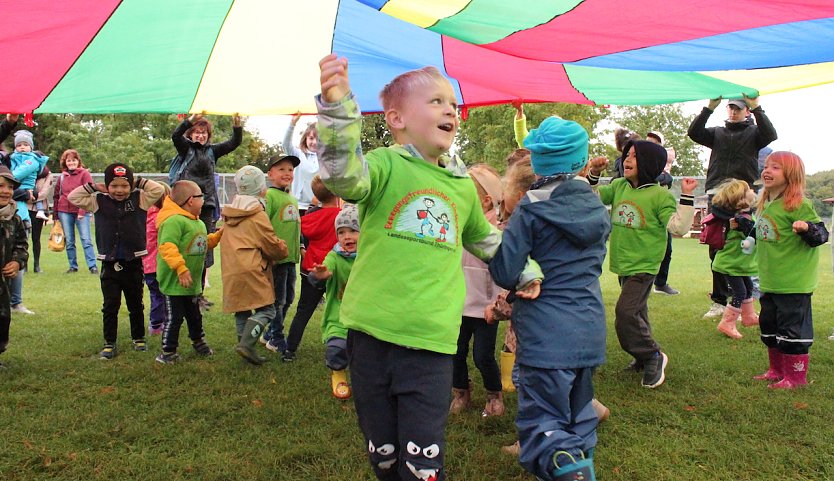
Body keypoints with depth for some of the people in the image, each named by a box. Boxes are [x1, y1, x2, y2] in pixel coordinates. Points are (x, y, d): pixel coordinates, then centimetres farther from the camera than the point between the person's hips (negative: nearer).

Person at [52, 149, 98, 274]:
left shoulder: (84, 174, 0)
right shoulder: (62, 177, 13)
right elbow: (56, 196, 16)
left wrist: (82, 211, -14)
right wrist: (55, 215, 11)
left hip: (81, 211, -4)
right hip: (64, 211, 4)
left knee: (86, 239, -8)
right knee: (69, 241, 6)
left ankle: (92, 266, -9)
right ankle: (73, 266, 13)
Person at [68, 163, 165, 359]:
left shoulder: (139, 199, -1)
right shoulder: (98, 202, 2)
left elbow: (159, 190, -8)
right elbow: (73, 197, 1)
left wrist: (139, 182, -4)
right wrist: (93, 187, -2)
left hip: (133, 262, 0)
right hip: (110, 264, 0)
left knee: (136, 305, 14)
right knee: (110, 306, 7)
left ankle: (138, 338, 29)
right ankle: (109, 343, 16)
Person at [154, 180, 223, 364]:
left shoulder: (198, 223, 12)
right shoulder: (174, 221, -21)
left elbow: (205, 243, 26)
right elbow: (167, 247, -31)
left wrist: (219, 234, 14)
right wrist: (181, 268, -36)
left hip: (192, 282, 9)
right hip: (174, 282, -9)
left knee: (194, 315, 24)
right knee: (174, 317, 0)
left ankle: (198, 342, 43)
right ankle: (168, 351, 13)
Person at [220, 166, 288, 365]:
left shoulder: (229, 215, 18)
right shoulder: (258, 216, -5)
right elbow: (271, 245, -2)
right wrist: (283, 250, 19)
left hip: (230, 272, 8)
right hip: (251, 270, -8)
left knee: (242, 311, 13)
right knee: (266, 309, -5)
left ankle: (245, 346, 15)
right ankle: (246, 344, -17)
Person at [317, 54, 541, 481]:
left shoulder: (463, 186, 14)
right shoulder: (384, 165, -3)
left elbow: (486, 240, 32)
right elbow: (342, 174, -26)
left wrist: (524, 270, 33)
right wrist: (336, 107, -40)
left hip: (432, 339, 3)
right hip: (371, 332, -2)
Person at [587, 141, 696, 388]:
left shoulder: (660, 195, -13)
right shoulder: (619, 186, 4)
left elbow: (678, 227, -17)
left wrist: (686, 197, -24)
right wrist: (594, 174, -1)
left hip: (643, 267, -7)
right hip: (622, 264, 7)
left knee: (626, 313, -15)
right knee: (637, 314, 18)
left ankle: (653, 356, 3)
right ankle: (645, 356, 34)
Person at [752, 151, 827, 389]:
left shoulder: (799, 205, -16)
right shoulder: (765, 204, 10)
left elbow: (822, 234, -16)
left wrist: (807, 228, -35)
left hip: (793, 283, -9)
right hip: (770, 282, 9)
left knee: (792, 329, 0)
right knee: (769, 325, 18)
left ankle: (796, 376, 14)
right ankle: (777, 370, 32)